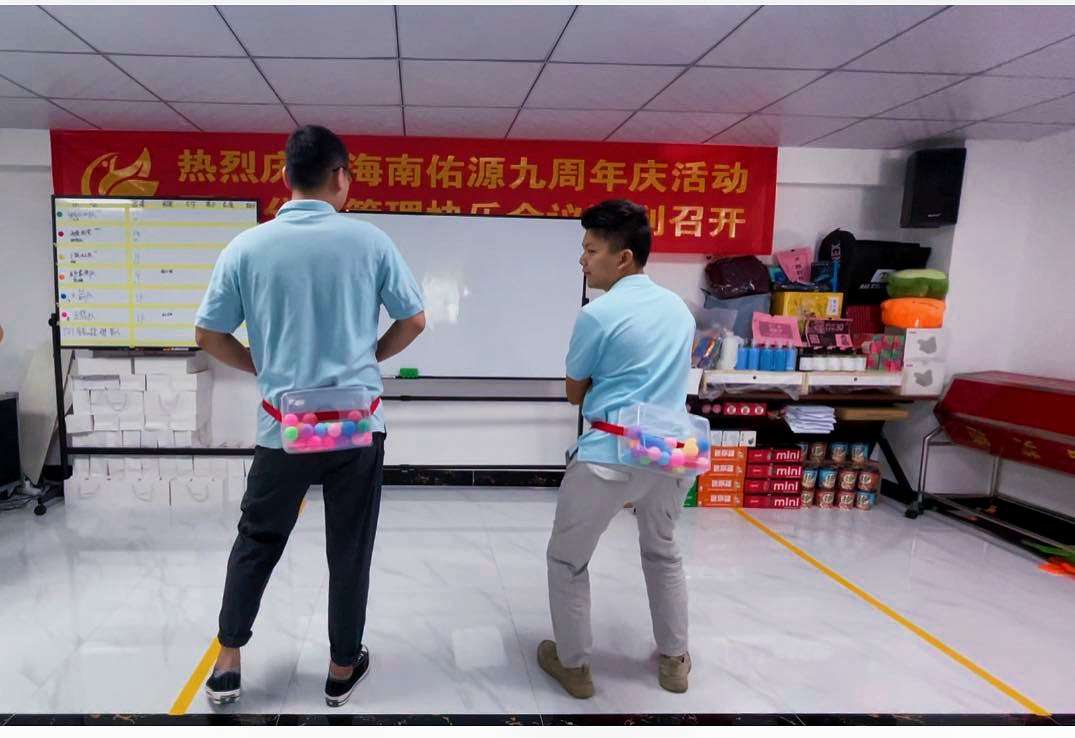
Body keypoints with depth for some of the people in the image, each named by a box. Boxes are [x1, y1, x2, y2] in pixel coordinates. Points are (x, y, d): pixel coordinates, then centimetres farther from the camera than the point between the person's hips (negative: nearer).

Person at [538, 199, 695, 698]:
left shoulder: (598, 315, -12)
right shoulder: (678, 308, 8)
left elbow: (575, 393, 0)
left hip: (608, 457, -6)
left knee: (566, 561, 15)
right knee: (663, 554, 27)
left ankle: (573, 665, 27)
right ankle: (674, 661, 38)